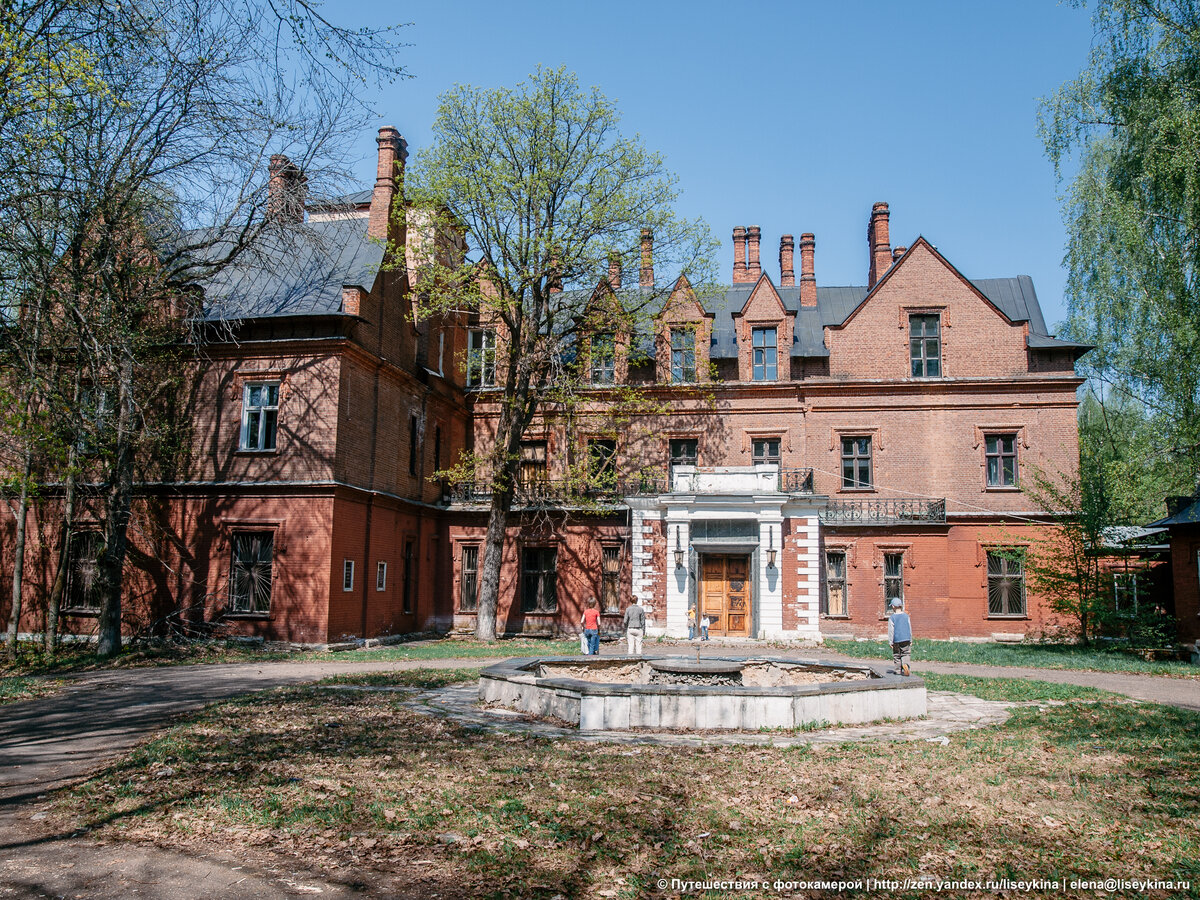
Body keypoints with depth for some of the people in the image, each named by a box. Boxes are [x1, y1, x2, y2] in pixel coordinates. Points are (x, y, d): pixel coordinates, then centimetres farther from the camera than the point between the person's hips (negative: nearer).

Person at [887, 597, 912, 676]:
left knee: (897, 655, 10)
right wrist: (910, 640, 17)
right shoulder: (906, 616, 3)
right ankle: (905, 664, -20)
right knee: (905, 654, 8)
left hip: (896, 640, -2)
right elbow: (910, 629, 9)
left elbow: (891, 631, -7)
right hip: (906, 639, 2)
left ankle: (898, 671, 14)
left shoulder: (891, 618, -8)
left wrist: (890, 642, -1)